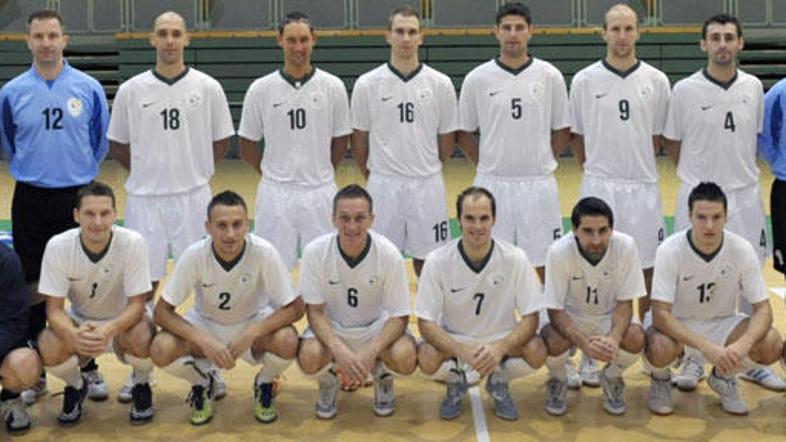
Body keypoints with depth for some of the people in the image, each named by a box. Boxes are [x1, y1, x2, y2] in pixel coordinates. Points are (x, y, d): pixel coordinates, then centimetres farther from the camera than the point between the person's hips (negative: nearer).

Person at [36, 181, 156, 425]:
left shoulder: (132, 243, -24)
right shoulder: (58, 246, -20)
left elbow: (137, 304, -21)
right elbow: (54, 308, -17)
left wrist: (108, 330, -43)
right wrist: (74, 335, -41)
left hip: (122, 322, -1)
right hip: (78, 322, 1)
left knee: (142, 337, -35)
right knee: (48, 348, -30)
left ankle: (141, 385, 2)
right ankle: (76, 386, 7)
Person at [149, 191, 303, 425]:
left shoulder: (264, 252, -27)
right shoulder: (195, 255, -25)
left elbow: (295, 307, -21)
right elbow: (162, 311, -20)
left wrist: (251, 333, -35)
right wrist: (203, 340, -35)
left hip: (254, 322, 0)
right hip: (205, 324, 1)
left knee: (288, 342, -32)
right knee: (161, 350, -27)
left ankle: (264, 384, 5)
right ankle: (202, 383, 8)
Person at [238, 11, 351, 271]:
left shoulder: (332, 86, -1)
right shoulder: (261, 89, -3)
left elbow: (340, 141, 7)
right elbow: (247, 145, 5)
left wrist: (320, 173, 9)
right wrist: (271, 174, 6)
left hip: (320, 192, 0)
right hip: (275, 194, 0)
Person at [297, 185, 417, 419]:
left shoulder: (389, 254, -21)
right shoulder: (315, 252, -20)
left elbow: (399, 316, -15)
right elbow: (315, 311, -13)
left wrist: (370, 352, -32)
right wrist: (339, 350, -32)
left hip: (377, 325, 0)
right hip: (331, 328, 0)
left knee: (405, 358, -31)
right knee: (309, 357, -32)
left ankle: (382, 375, 8)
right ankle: (328, 379, 7)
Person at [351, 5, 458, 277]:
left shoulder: (440, 83, -1)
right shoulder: (367, 84, -3)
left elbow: (447, 138, 8)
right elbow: (359, 139, 6)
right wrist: (373, 176, 11)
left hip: (427, 186, 1)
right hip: (383, 186, 0)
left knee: (427, 258, 10)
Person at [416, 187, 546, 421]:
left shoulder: (515, 258, -17)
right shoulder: (437, 261, -19)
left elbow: (530, 318, -14)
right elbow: (425, 322, -16)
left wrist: (500, 348, -33)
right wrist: (463, 352, -34)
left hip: (502, 342, 1)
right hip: (452, 341, 0)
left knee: (537, 352, -28)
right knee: (427, 358, -32)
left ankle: (499, 382, 8)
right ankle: (455, 382, 7)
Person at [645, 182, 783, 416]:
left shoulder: (742, 250, -18)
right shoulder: (670, 251, -26)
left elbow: (763, 309, -15)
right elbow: (660, 315, -28)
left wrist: (743, 344, -37)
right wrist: (706, 346, -41)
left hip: (722, 321, 3)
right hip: (677, 324, -2)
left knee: (772, 346, -23)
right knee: (660, 349, -36)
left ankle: (723, 377, 9)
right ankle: (660, 378, 4)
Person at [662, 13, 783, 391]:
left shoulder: (753, 87, 2)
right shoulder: (685, 90, -7)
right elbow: (672, 143, 2)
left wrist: (741, 173, 11)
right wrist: (698, 176, 3)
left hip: (745, 195, 3)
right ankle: (694, 360, 17)